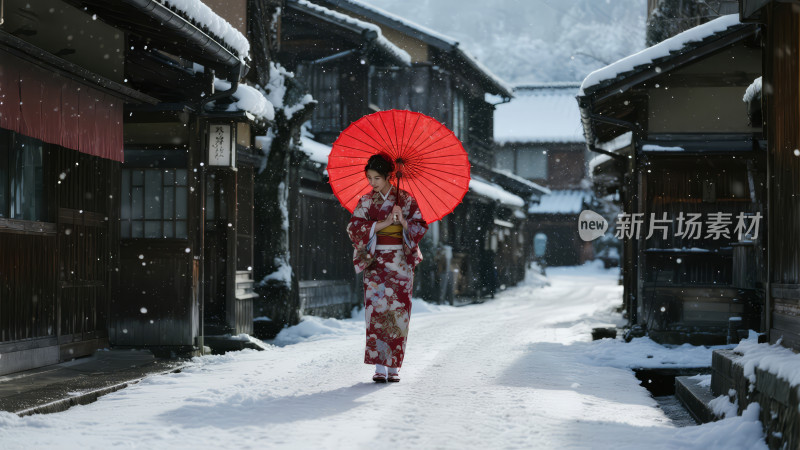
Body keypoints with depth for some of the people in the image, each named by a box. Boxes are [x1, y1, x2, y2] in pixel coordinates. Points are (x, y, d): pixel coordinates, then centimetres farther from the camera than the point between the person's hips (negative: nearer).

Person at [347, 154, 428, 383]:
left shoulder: (406, 200, 4)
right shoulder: (366, 202, 6)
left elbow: (421, 227, 3)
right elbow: (354, 228, -4)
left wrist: (403, 221, -16)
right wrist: (384, 223, -13)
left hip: (401, 262, 0)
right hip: (375, 261, 0)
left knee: (398, 311, -2)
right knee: (376, 309, -10)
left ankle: (394, 367, 6)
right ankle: (379, 366, -10)